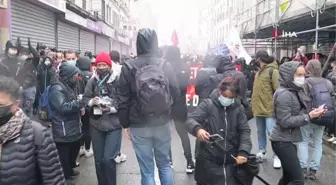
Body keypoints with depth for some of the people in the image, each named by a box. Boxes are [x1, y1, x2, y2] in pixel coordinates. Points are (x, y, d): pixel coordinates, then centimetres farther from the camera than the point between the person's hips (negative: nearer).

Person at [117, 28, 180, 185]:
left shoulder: (128, 68, -8)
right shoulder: (165, 65, -5)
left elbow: (123, 100, -5)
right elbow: (176, 94, 0)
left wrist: (125, 124, 6)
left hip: (139, 126, -1)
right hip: (163, 124, 2)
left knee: (147, 170, 10)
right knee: (164, 164, 21)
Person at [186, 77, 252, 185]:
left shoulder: (238, 108, 4)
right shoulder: (208, 104, -6)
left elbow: (245, 130, 3)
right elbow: (191, 120, -12)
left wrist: (243, 151, -13)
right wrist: (197, 129, -36)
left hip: (232, 160, 3)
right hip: (209, 160, -3)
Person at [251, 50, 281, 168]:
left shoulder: (272, 70, -11)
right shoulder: (259, 71, 14)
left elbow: (278, 90, -15)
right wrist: (254, 104, 19)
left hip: (269, 108, -8)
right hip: (258, 107, 8)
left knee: (272, 132, -6)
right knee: (261, 131, 15)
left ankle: (276, 156, 5)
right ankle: (262, 152, 27)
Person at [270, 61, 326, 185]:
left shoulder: (295, 91, 11)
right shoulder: (284, 94, -19)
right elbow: (285, 122, -22)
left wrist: (312, 114, -1)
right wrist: (309, 116, -18)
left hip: (288, 141, 10)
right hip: (282, 142, -10)